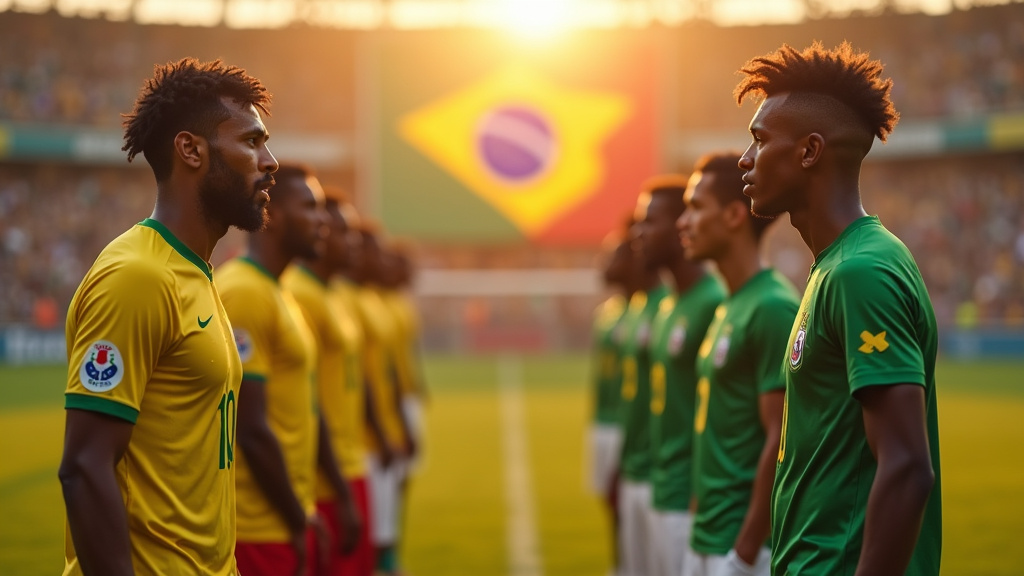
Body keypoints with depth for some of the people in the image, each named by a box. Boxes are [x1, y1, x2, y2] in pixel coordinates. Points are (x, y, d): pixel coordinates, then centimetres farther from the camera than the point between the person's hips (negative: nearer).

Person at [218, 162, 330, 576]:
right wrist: (298, 522, -12)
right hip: (261, 532, -10)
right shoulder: (244, 293, -16)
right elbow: (250, 429, -20)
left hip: (288, 522, 10)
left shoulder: (277, 293, 15)